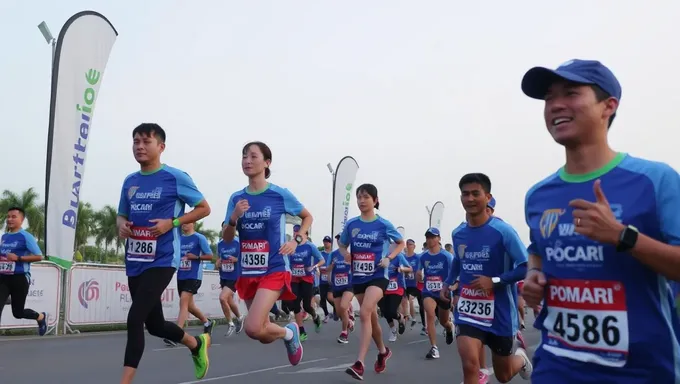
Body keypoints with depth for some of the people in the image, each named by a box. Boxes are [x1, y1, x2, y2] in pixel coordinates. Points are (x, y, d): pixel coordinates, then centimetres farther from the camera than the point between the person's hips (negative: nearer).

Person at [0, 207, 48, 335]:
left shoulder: (26, 236, -8)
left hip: (20, 278, -5)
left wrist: (18, 258, -20)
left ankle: (41, 317, 36)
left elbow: (39, 256, -11)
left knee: (18, 312, 6)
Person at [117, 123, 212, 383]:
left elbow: (204, 208, -3)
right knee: (154, 325, 17)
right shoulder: (130, 181, 10)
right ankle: (197, 344, 43)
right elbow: (122, 215, 21)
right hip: (134, 262, 7)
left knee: (135, 319, -17)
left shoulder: (176, 178, -8)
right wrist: (121, 225, -3)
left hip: (161, 261, -7)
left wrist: (172, 222, -15)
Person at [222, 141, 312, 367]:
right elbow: (226, 238, 4)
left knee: (252, 328, -20)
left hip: (274, 270, -5)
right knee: (263, 335, 12)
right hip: (248, 271, 5)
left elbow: (307, 217, 9)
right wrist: (234, 217, -14)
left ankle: (289, 332, 10)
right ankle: (289, 333, 46)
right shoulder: (236, 198, 2)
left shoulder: (280, 195, -7)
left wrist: (297, 240, -6)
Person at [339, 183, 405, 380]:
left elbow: (401, 243, 7)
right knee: (371, 316, 15)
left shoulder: (384, 225, -6)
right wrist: (345, 254, -8)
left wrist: (389, 258, -9)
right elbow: (342, 245, 15)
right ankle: (383, 351, 40)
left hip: (377, 276, -4)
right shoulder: (351, 224, 1)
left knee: (364, 313, -22)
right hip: (358, 277, 4)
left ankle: (359, 364, -21)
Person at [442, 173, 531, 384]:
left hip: (499, 311, -3)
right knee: (470, 365, -20)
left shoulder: (502, 231, -17)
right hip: (467, 309, 3)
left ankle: (521, 357, 53)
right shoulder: (457, 234, 0)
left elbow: (526, 267, -18)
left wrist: (494, 281, -25)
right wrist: (448, 283, 12)